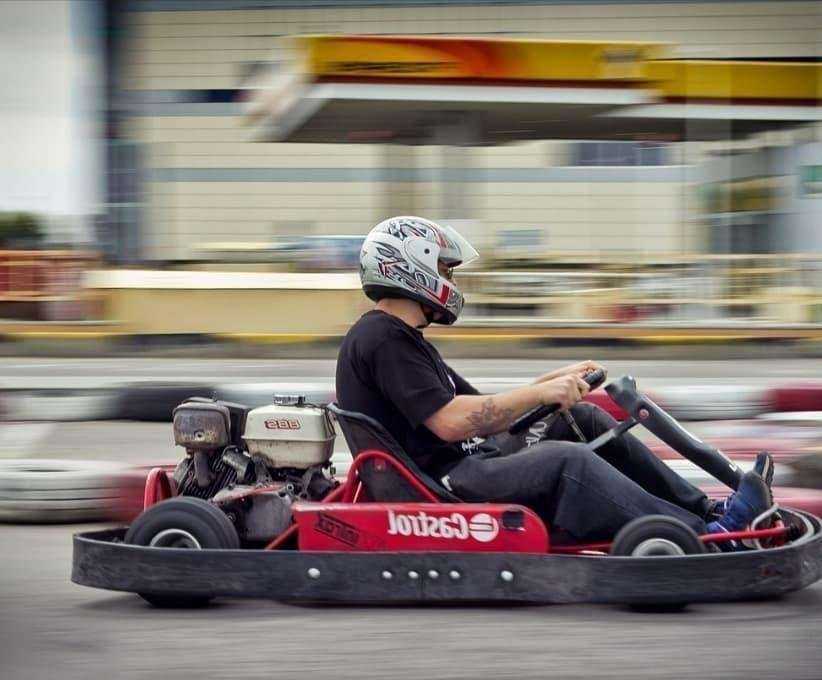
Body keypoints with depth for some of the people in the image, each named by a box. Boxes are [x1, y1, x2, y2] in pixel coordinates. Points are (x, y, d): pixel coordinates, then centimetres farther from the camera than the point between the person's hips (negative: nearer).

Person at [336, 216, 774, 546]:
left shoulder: (401, 337, 21)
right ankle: (705, 537, -28)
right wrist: (540, 393, -17)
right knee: (566, 461, -27)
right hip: (434, 488, -11)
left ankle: (702, 510, 2)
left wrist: (553, 382, 7)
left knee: (584, 421, 6)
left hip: (456, 464, 11)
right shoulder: (383, 340, -13)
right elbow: (450, 422, -23)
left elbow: (482, 413, 19)